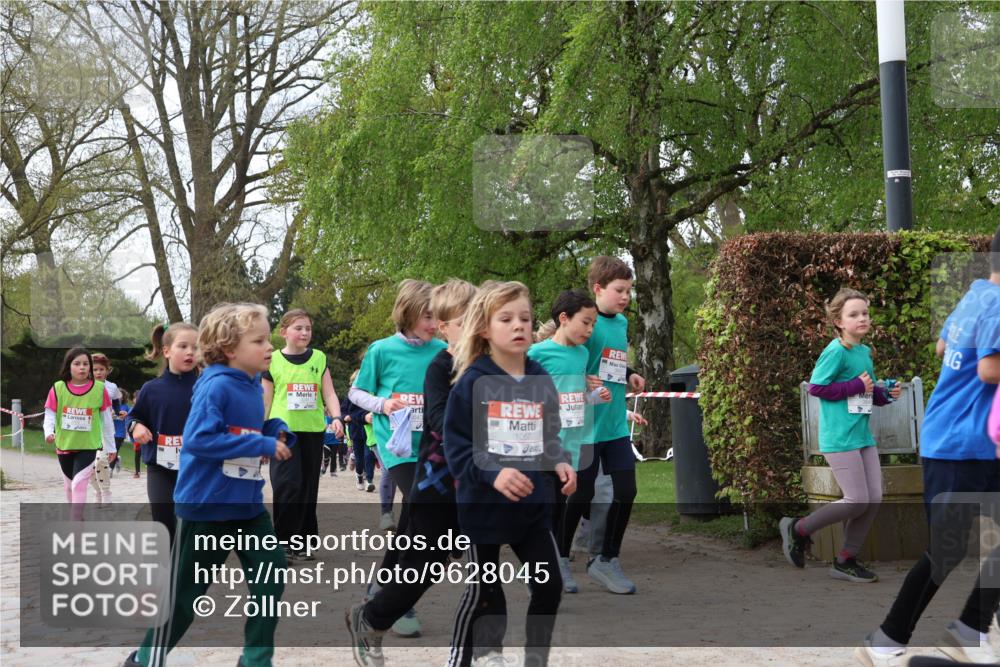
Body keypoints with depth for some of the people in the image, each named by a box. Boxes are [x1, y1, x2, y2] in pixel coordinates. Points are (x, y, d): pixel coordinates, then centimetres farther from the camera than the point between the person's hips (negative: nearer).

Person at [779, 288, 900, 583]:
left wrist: (885, 393, 4)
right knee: (857, 501, -8)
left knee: (874, 498, 6)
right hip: (839, 437, -9)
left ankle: (846, 561, 17)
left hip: (863, 435, 9)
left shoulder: (865, 352, 13)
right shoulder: (836, 351, -13)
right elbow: (816, 386, -17)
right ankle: (798, 529, 11)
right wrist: (856, 386, -16)